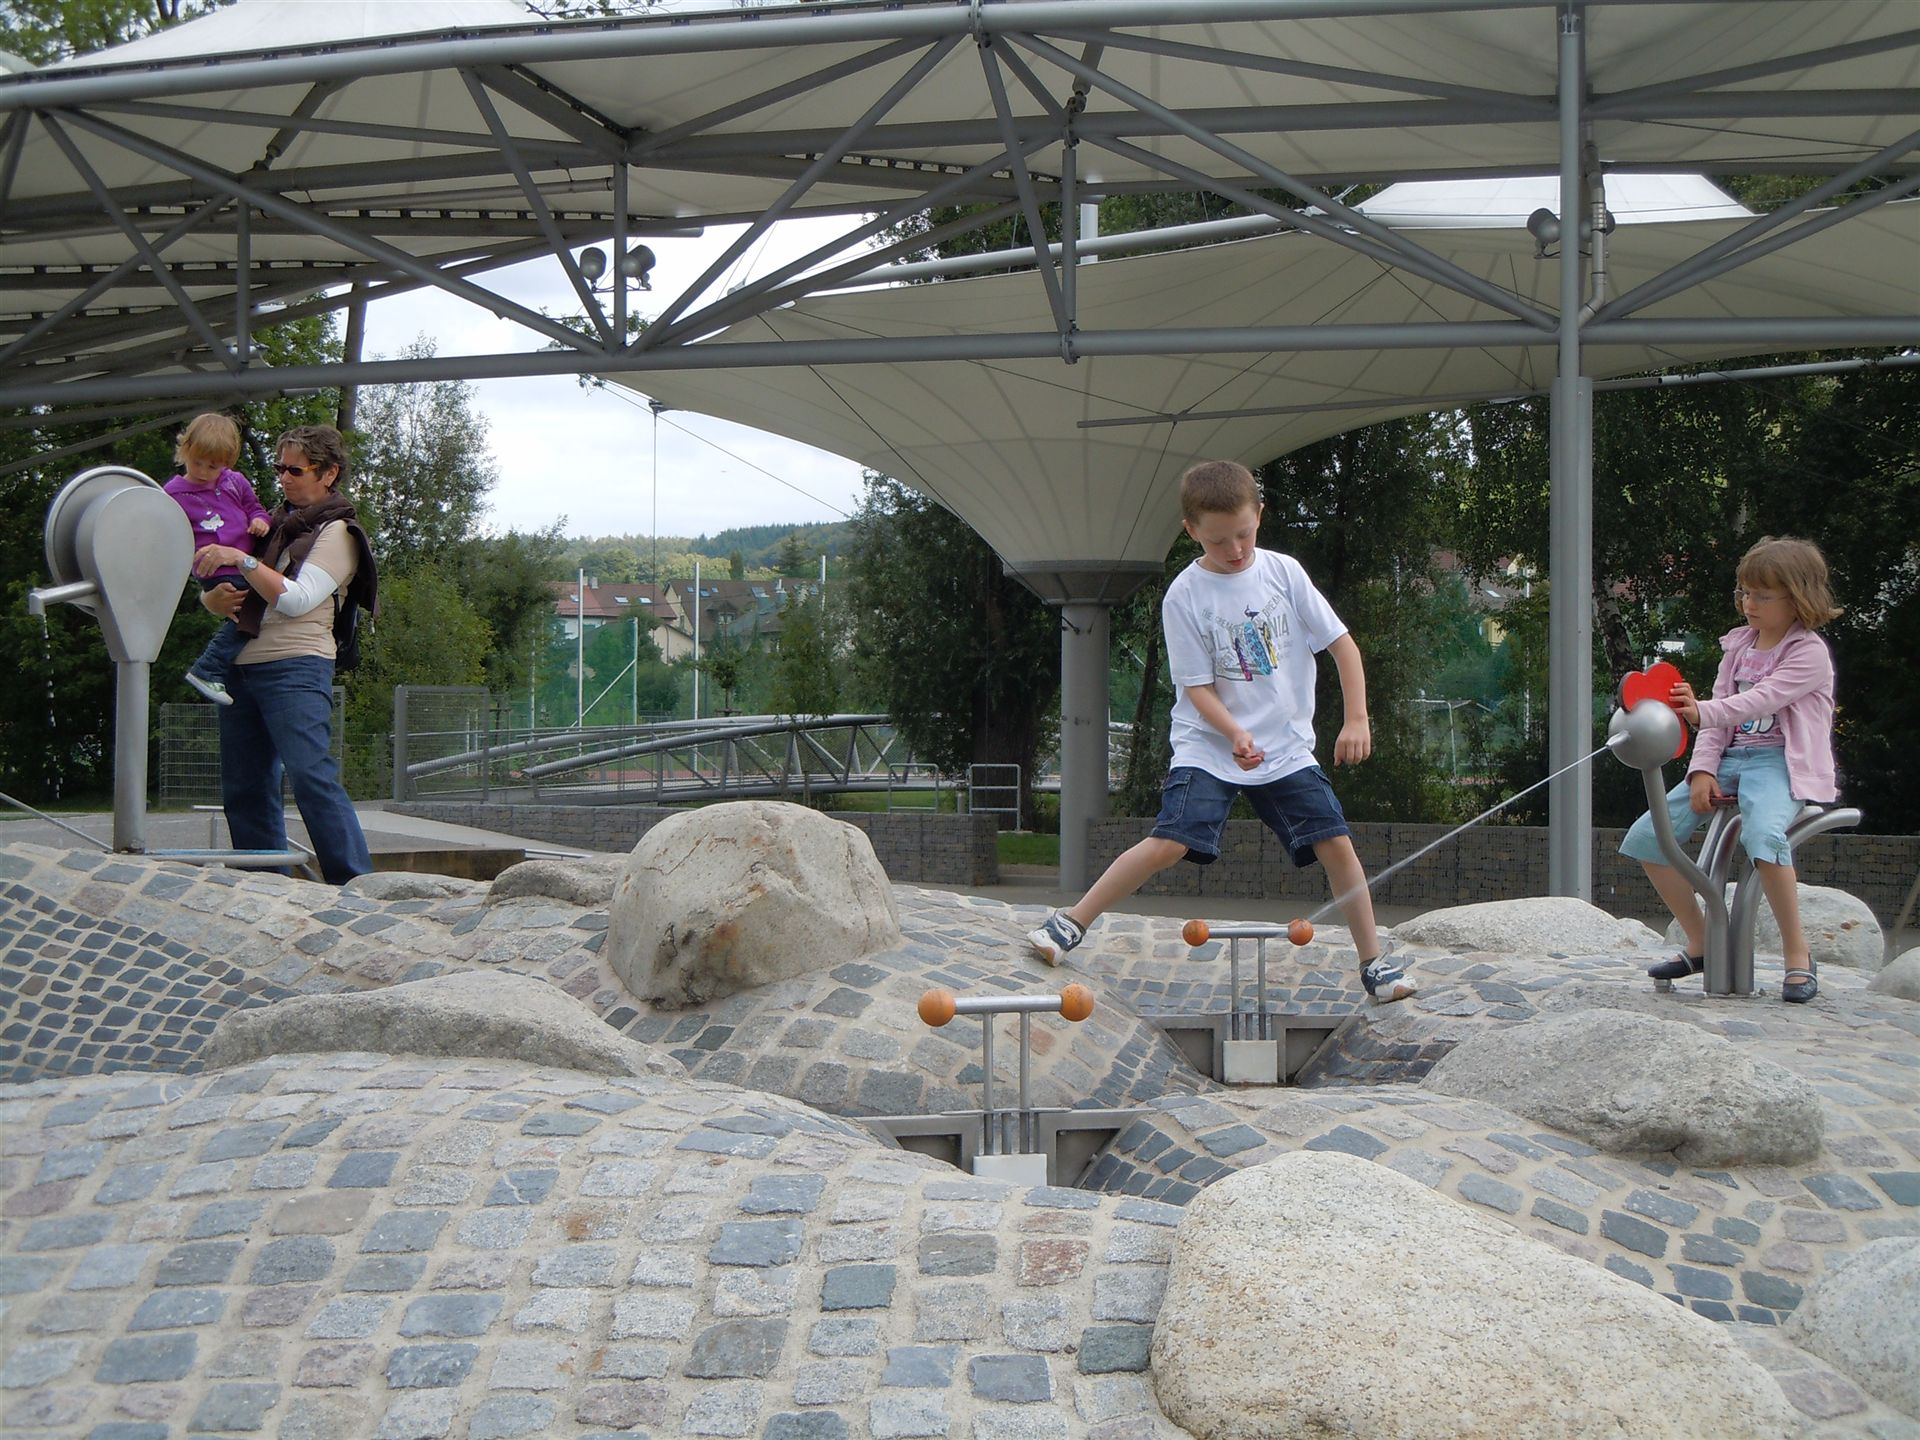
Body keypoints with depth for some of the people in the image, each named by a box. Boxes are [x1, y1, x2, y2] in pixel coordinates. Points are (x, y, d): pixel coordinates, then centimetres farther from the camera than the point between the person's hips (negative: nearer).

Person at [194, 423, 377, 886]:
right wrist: (216, 598, -2)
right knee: (243, 789, 5)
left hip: (296, 666, -7)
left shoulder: (336, 532, 3)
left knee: (311, 775, -18)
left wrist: (241, 560, -17)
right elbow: (210, 593, 22)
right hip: (242, 666, 7)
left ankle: (357, 887, -19)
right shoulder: (274, 524, 22)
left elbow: (297, 599, -12)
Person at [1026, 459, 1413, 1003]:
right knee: (1170, 842, -19)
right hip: (1208, 747, -3)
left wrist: (1356, 720, -6)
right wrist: (1236, 735, -26)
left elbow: (1341, 643, 2)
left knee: (1337, 844, -6)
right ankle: (1073, 922, -5)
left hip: (1288, 748, 3)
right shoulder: (1184, 597, -9)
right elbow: (1198, 686, -9)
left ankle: (1374, 961, 9)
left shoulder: (1284, 571, -1)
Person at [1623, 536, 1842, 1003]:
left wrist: (1701, 712, -38)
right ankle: (1700, 944, 10)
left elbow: (1761, 700, -23)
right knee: (1645, 838, -6)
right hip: (1731, 757, 7)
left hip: (1779, 762, -7)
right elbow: (1719, 714, 10)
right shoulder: (1738, 645, 15)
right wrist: (1703, 769, -5)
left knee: (1763, 835, -39)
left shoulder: (1809, 653, -7)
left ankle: (1798, 955, -22)